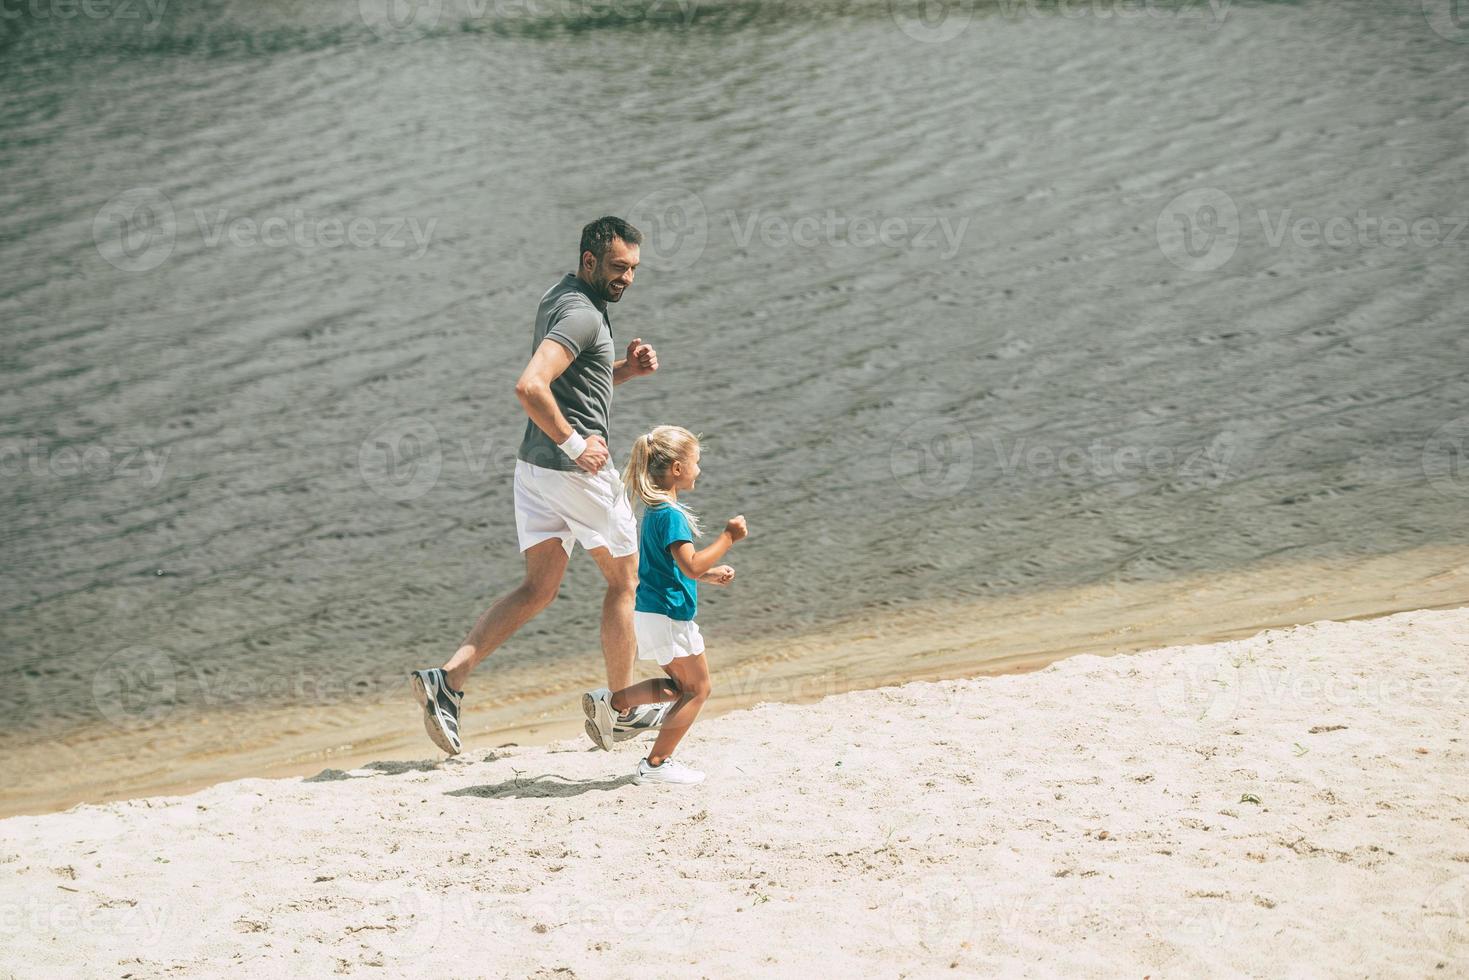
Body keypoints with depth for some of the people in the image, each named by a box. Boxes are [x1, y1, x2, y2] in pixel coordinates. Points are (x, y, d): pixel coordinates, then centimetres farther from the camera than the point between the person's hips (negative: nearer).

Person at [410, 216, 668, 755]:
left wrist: (625, 368, 11)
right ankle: (626, 710, 20)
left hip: (534, 464, 9)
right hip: (578, 470, -9)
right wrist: (574, 444, -23)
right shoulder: (582, 313, -18)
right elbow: (529, 386, -31)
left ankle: (449, 677, -9)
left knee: (538, 587, 8)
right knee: (624, 580, 9)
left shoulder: (559, 297, 14)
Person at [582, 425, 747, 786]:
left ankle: (610, 702, 8)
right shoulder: (670, 514, -19)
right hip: (667, 615, -10)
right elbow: (691, 566, -27)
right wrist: (728, 537, -20)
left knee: (680, 686, 19)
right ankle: (656, 764, 2)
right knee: (697, 688, 2)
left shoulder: (655, 510, 13)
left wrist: (711, 574, 18)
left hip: (650, 613, 10)